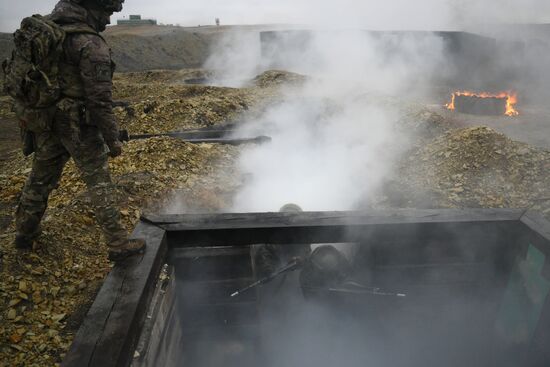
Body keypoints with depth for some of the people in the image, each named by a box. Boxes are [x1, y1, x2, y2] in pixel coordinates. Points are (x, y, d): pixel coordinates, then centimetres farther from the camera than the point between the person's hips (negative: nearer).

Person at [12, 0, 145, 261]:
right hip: (78, 125, -7)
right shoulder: (91, 45, -19)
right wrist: (112, 140, -13)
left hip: (46, 120, 7)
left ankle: (25, 233, 37)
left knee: (40, 178, 20)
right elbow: (100, 99, -21)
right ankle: (118, 245, 10)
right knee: (99, 184, 2)